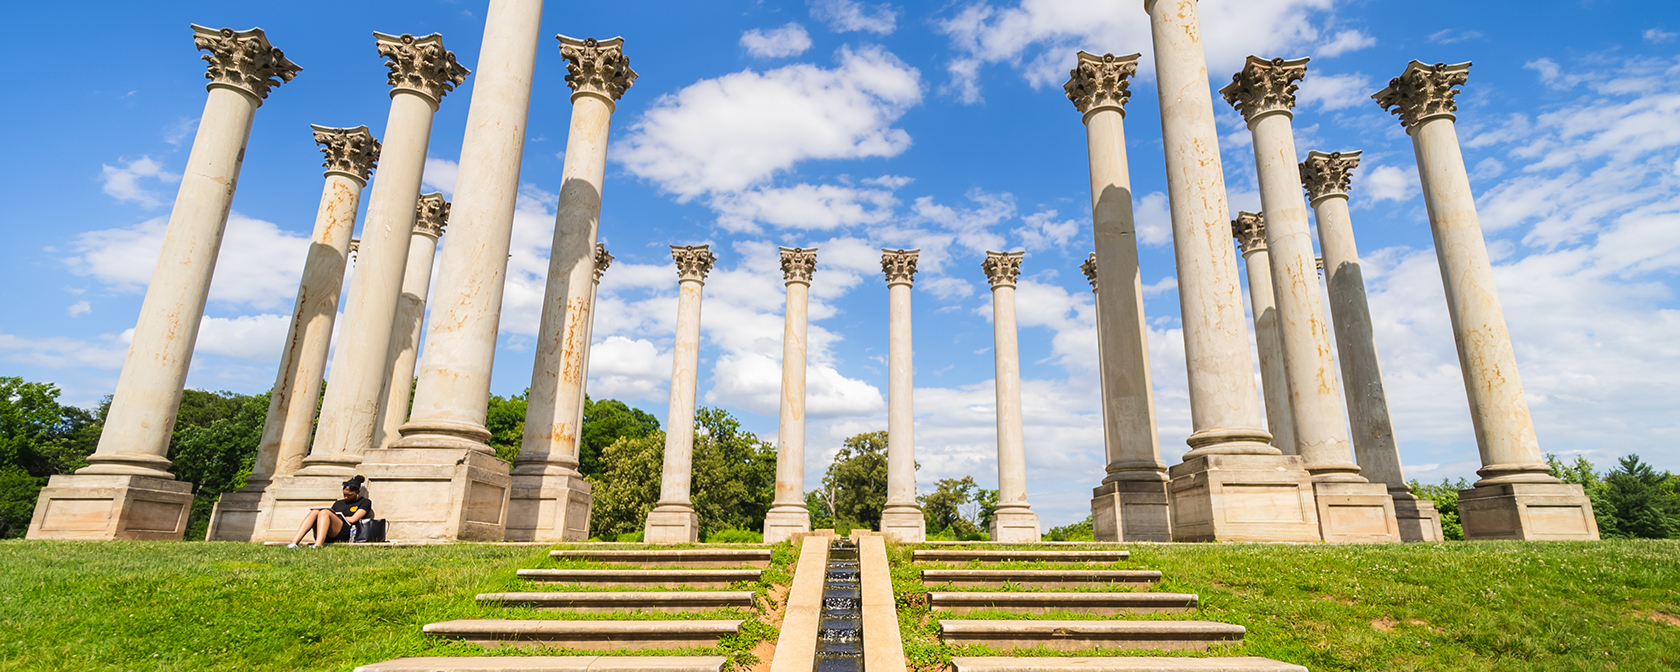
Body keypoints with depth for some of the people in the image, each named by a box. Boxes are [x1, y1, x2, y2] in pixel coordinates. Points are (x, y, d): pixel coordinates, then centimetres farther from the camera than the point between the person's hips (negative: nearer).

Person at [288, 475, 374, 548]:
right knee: (314, 512, -20)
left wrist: (335, 517, 6)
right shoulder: (338, 503, 32)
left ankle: (318, 545, -52)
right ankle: (295, 542, -39)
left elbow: (353, 519, 2)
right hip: (328, 537, 5)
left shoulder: (365, 502, 15)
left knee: (324, 512, -28)